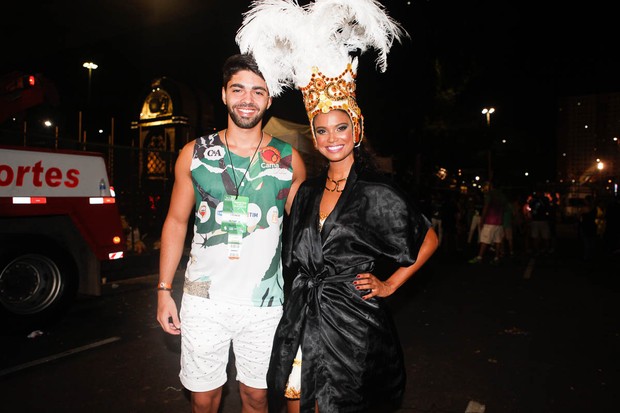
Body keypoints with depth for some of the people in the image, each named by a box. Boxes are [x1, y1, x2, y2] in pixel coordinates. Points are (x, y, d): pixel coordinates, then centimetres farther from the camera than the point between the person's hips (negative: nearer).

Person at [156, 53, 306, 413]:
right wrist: (164, 290, 3)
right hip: (204, 299, 1)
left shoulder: (289, 160, -1)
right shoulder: (194, 154, 0)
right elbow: (176, 222, 6)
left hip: (264, 303, 0)